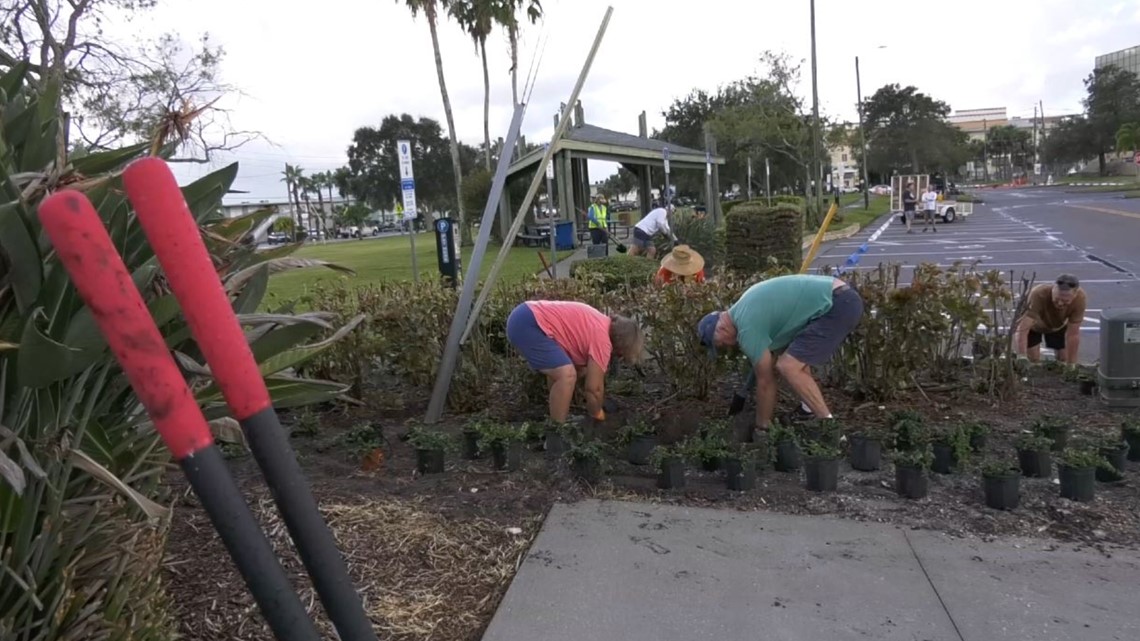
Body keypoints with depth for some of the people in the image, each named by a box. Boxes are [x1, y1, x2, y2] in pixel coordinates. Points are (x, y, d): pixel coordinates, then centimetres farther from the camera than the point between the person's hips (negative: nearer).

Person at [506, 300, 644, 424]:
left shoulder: (601, 325, 18)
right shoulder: (602, 340, -11)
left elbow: (581, 368, 26)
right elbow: (594, 387, -5)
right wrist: (597, 415, 12)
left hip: (525, 315, 11)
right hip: (527, 325, -11)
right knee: (567, 374, -15)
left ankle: (558, 416, 35)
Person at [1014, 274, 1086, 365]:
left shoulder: (1080, 298, -36)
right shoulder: (1038, 294, -45)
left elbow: (1073, 334, -28)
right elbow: (1022, 329, -49)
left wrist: (1071, 364, -25)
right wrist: (1022, 358, -58)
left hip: (1059, 326, 3)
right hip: (1033, 324, -3)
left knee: (1064, 359, 0)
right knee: (1032, 359, -12)